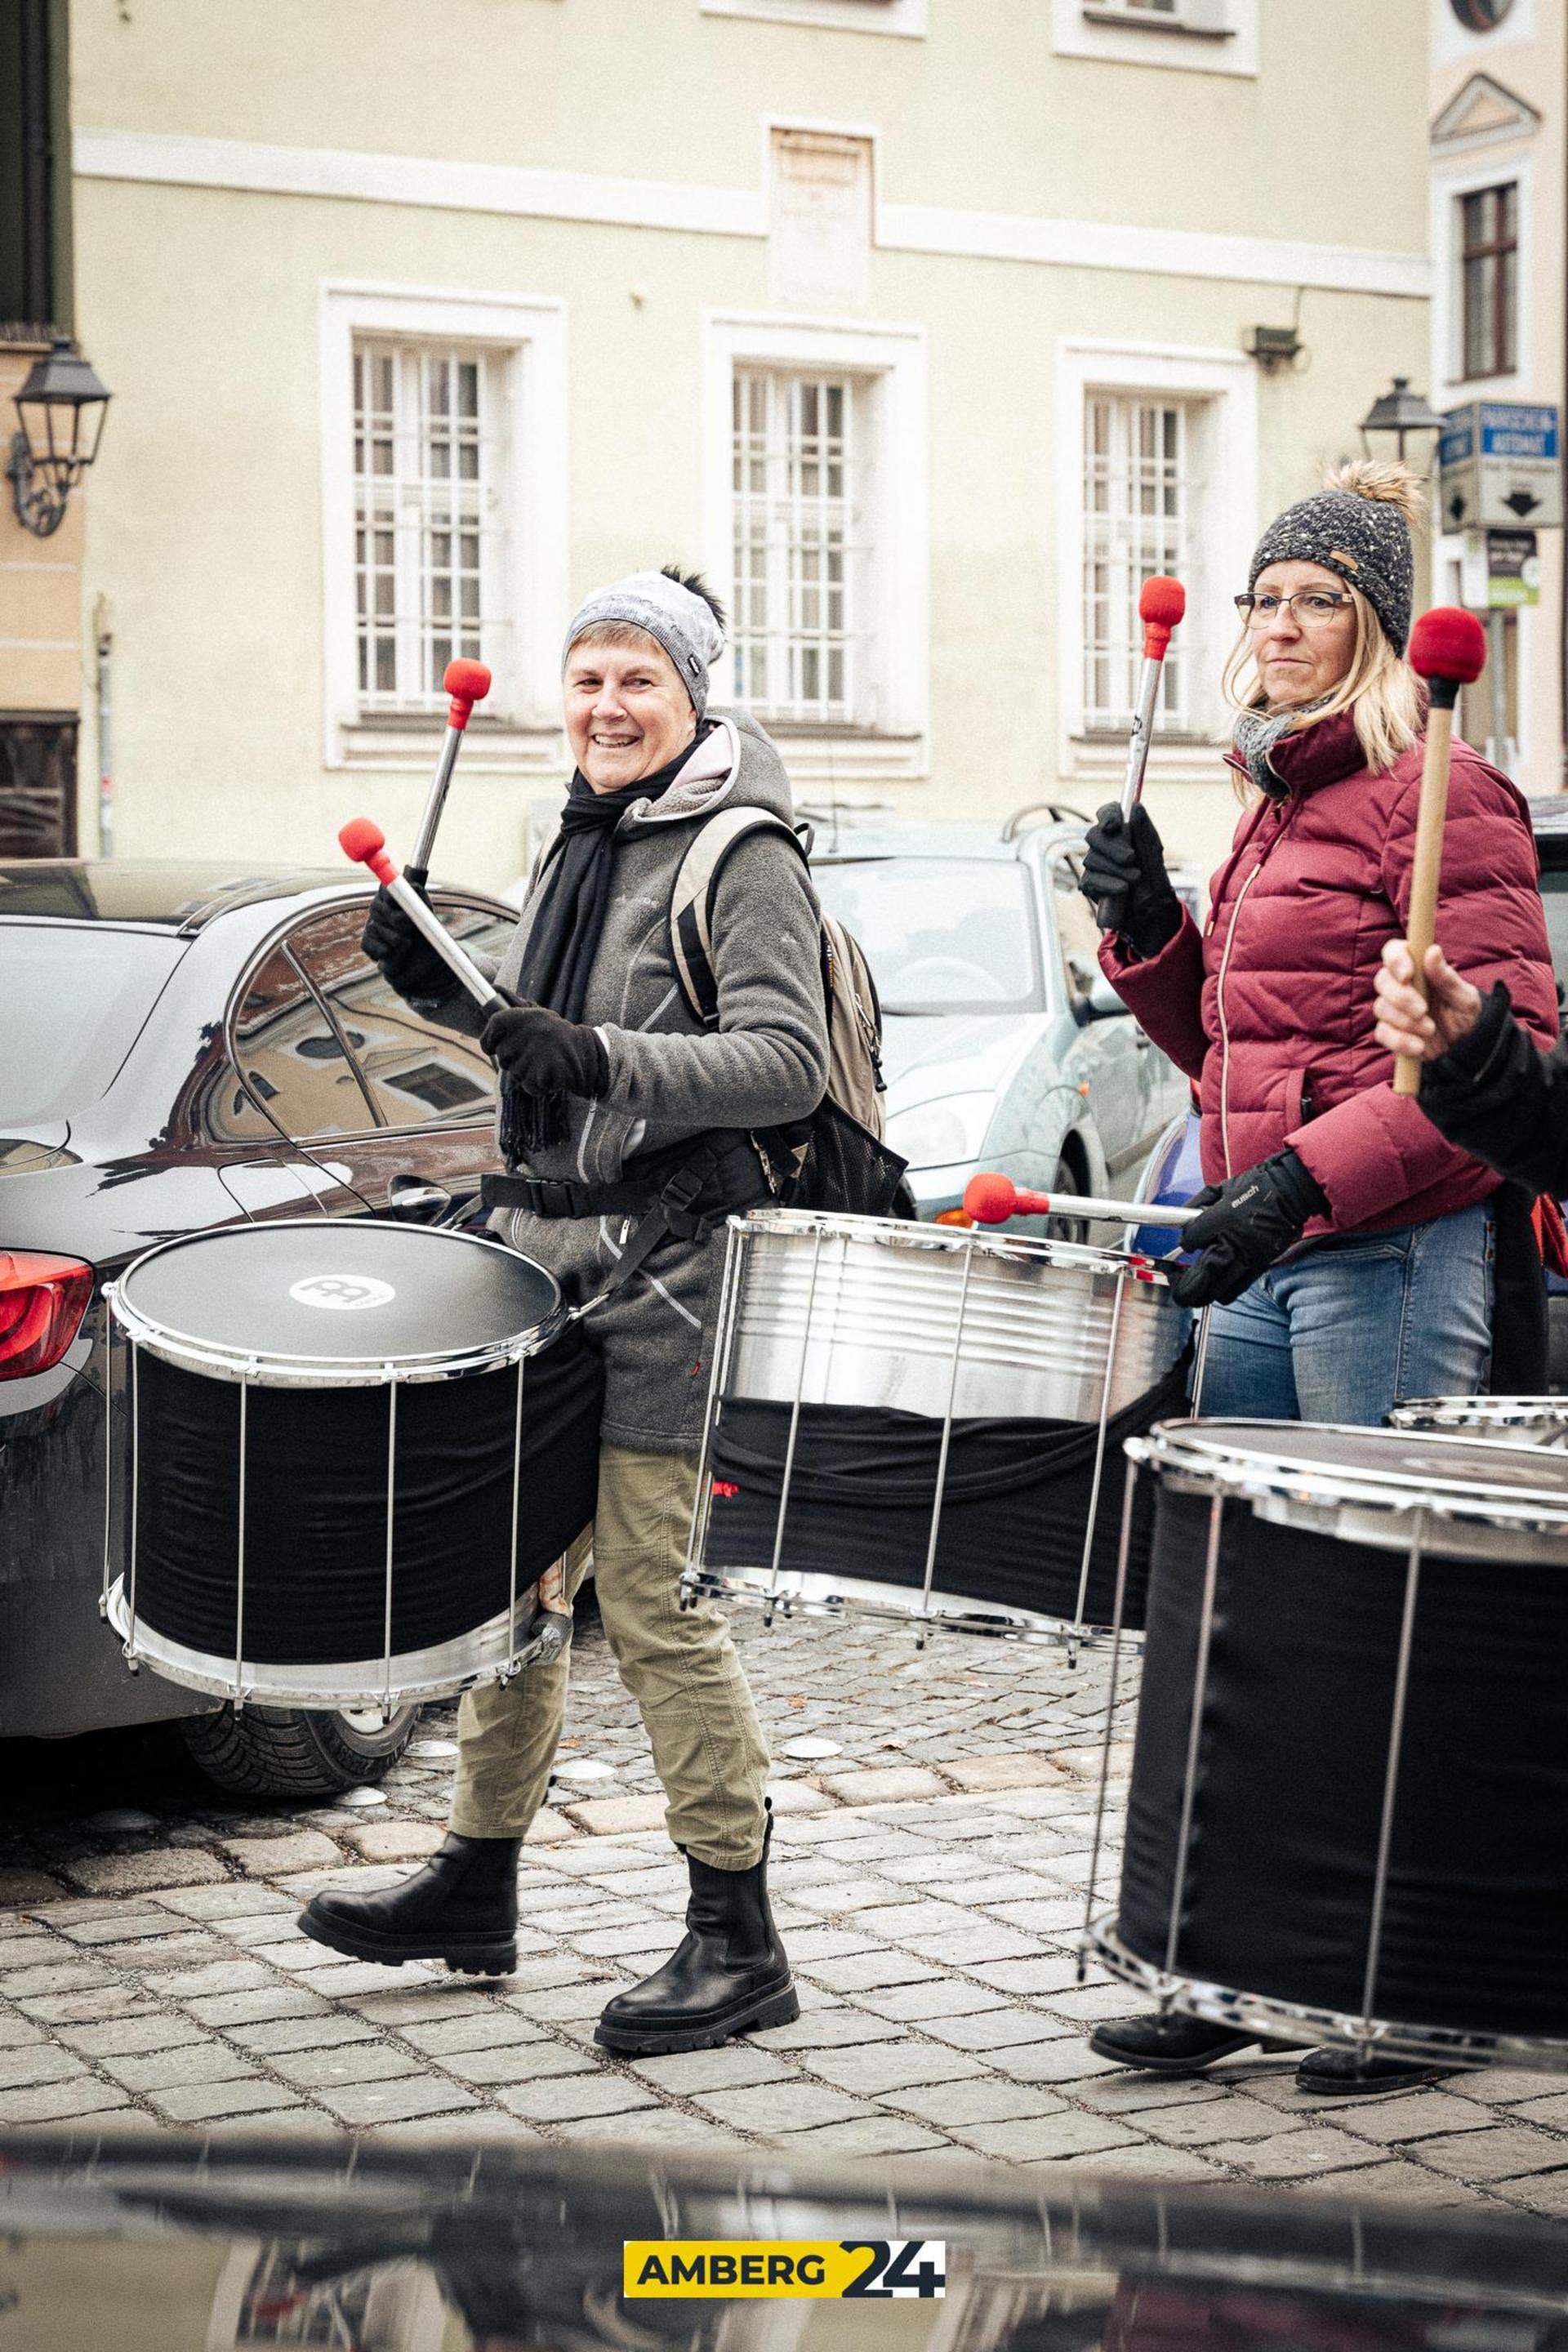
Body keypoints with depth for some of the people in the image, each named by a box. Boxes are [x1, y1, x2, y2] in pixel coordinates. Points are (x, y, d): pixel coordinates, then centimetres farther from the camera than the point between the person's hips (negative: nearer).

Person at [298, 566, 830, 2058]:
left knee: (654, 1600, -7)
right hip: (545, 1243, 8)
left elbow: (787, 1065, -19)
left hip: (667, 1265, -8)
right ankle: (477, 1883, 26)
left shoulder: (743, 857, -9)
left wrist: (604, 1060, -29)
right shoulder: (581, 839, 16)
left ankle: (738, 1943, 2)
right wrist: (439, 984, 9)